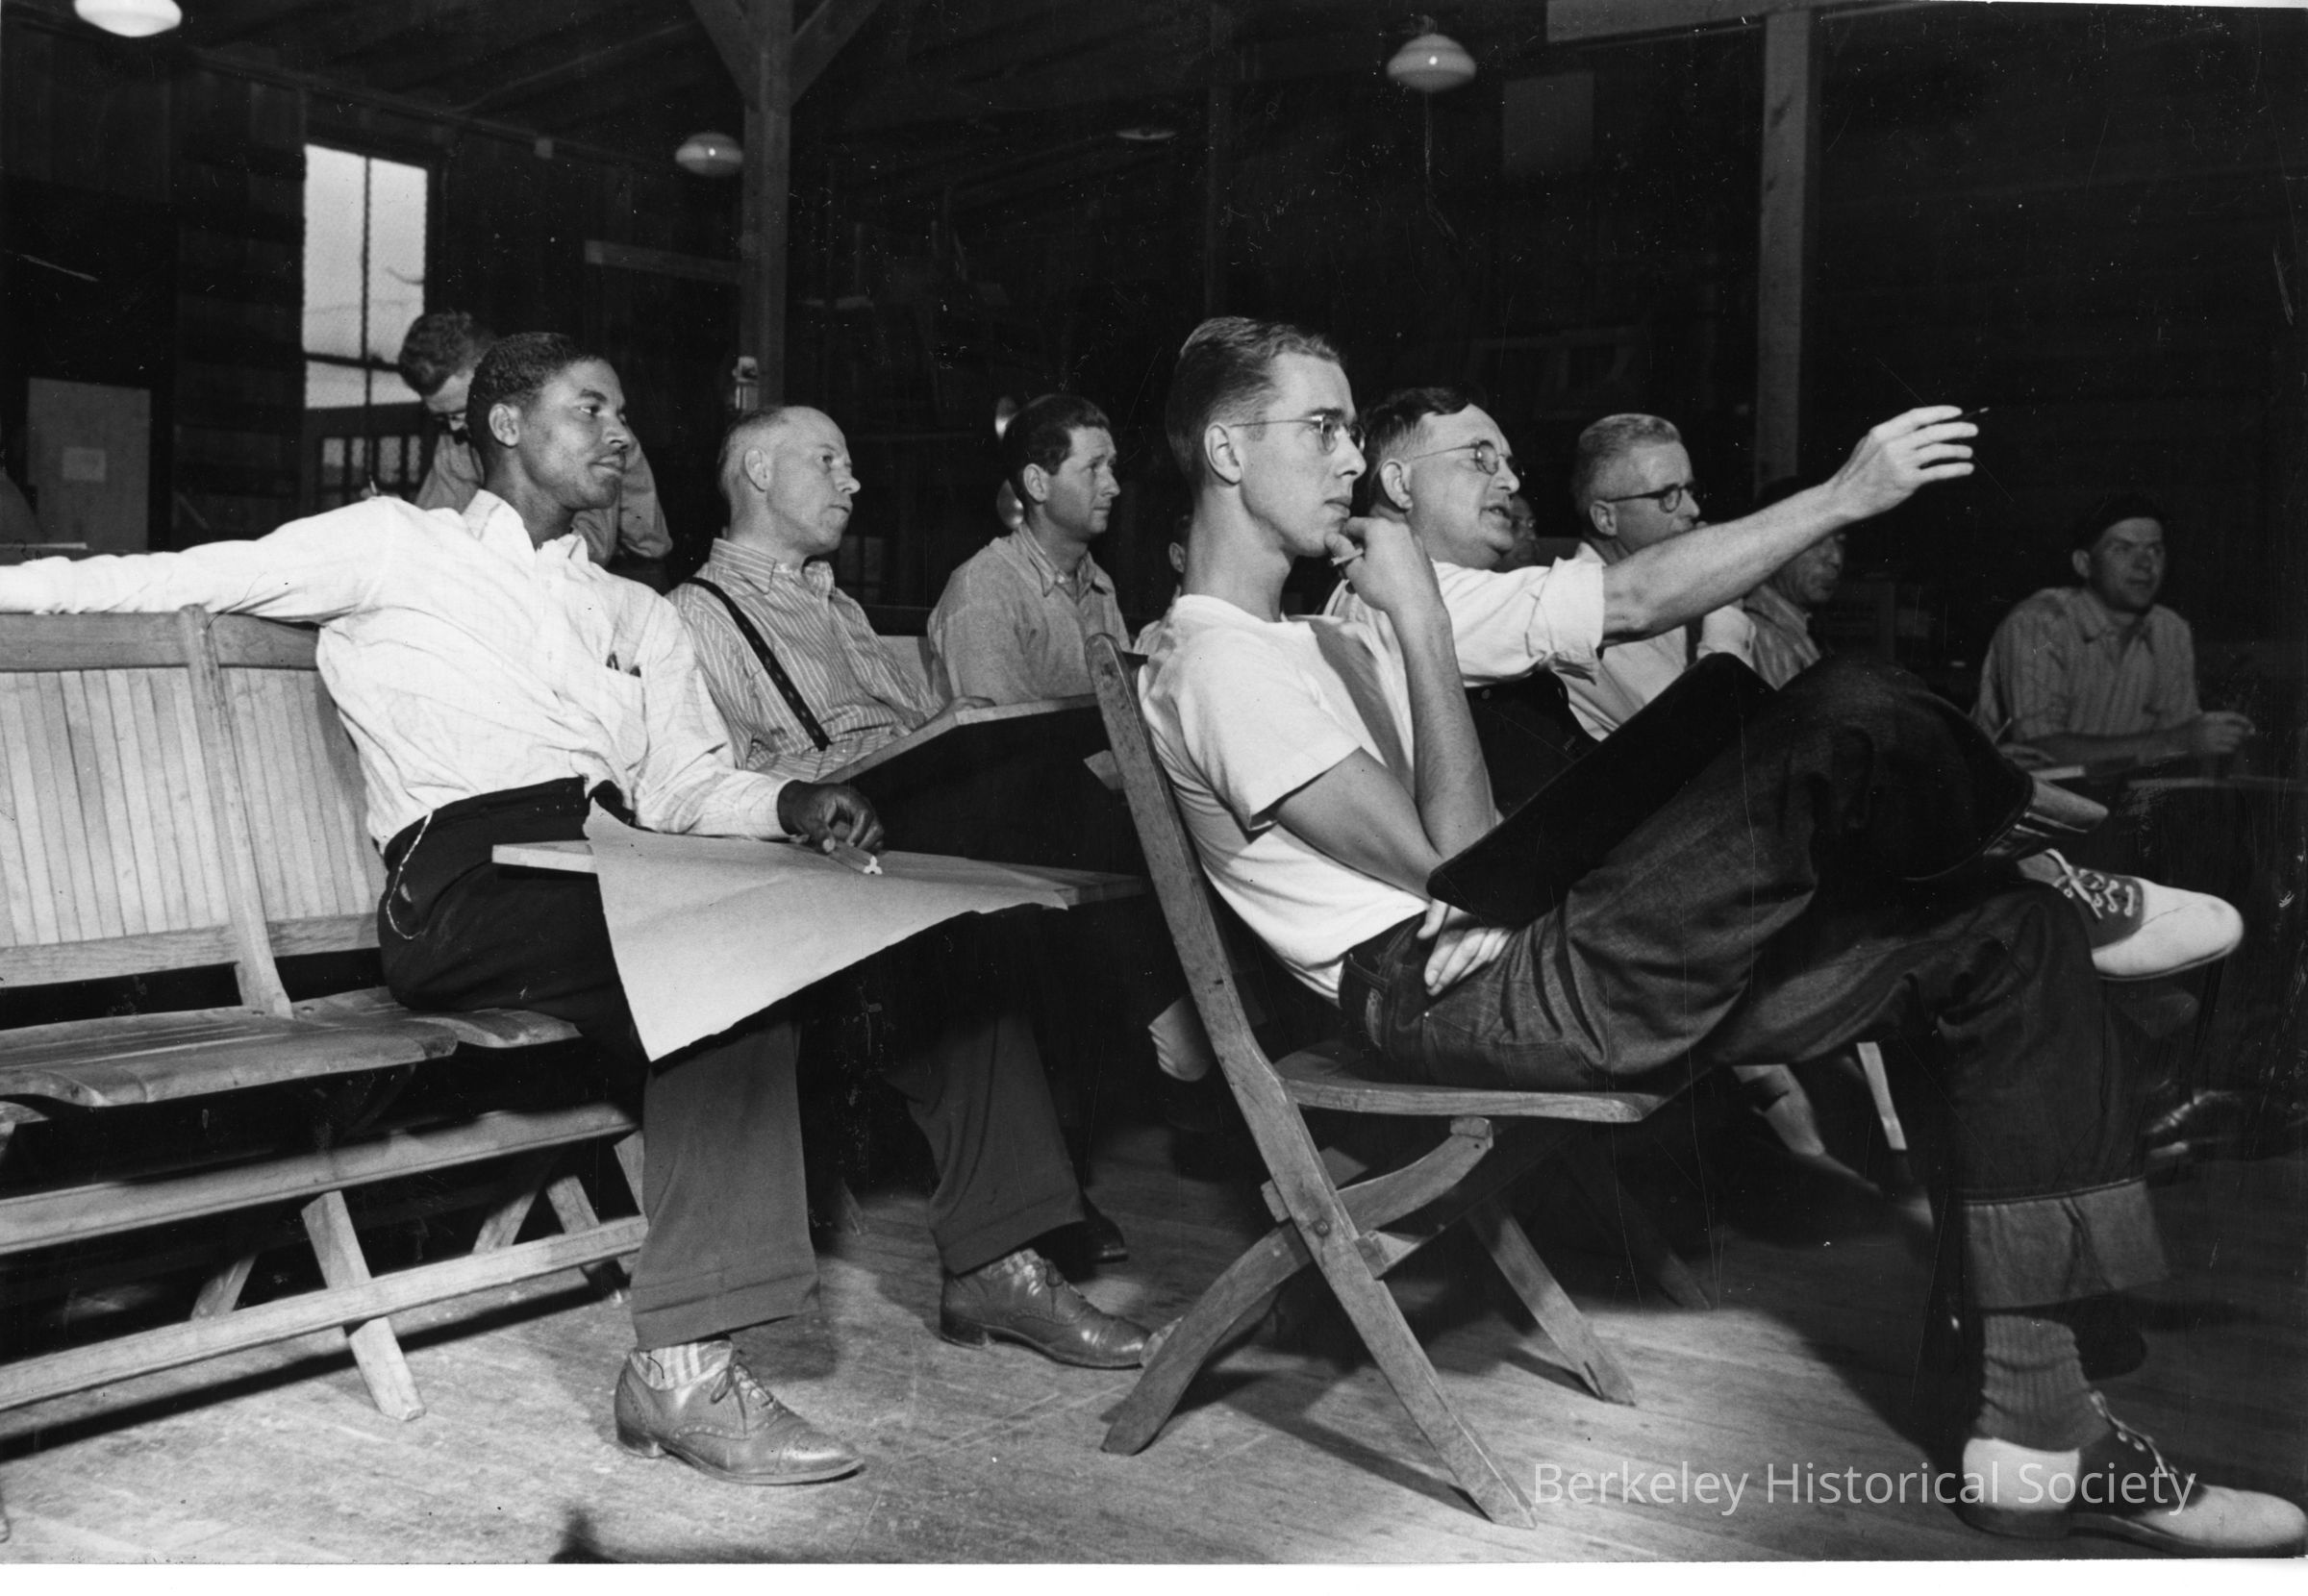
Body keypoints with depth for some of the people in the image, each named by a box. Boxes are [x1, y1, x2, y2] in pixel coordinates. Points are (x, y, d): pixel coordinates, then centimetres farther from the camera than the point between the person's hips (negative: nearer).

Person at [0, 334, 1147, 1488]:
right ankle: (680, 1368, -35)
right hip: (466, 879, -5)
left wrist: (791, 806, -2)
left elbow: (685, 789, 18)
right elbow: (189, 578, 10)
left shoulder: (636, 614, 28)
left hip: (615, 862, 6)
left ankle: (989, 1264, -2)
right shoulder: (395, 546, 15)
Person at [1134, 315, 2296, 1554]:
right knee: (1850, 713, -22)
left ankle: (2036, 1437, 1)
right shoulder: (1217, 666, -9)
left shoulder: (1322, 627, 21)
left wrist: (1845, 496, 10)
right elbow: (1454, 861, -15)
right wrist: (1421, 620, -12)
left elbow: (1632, 598, 17)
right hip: (1462, 1005, -10)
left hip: (1533, 975, 10)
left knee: (2005, 940, 3)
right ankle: (2040, 842, 15)